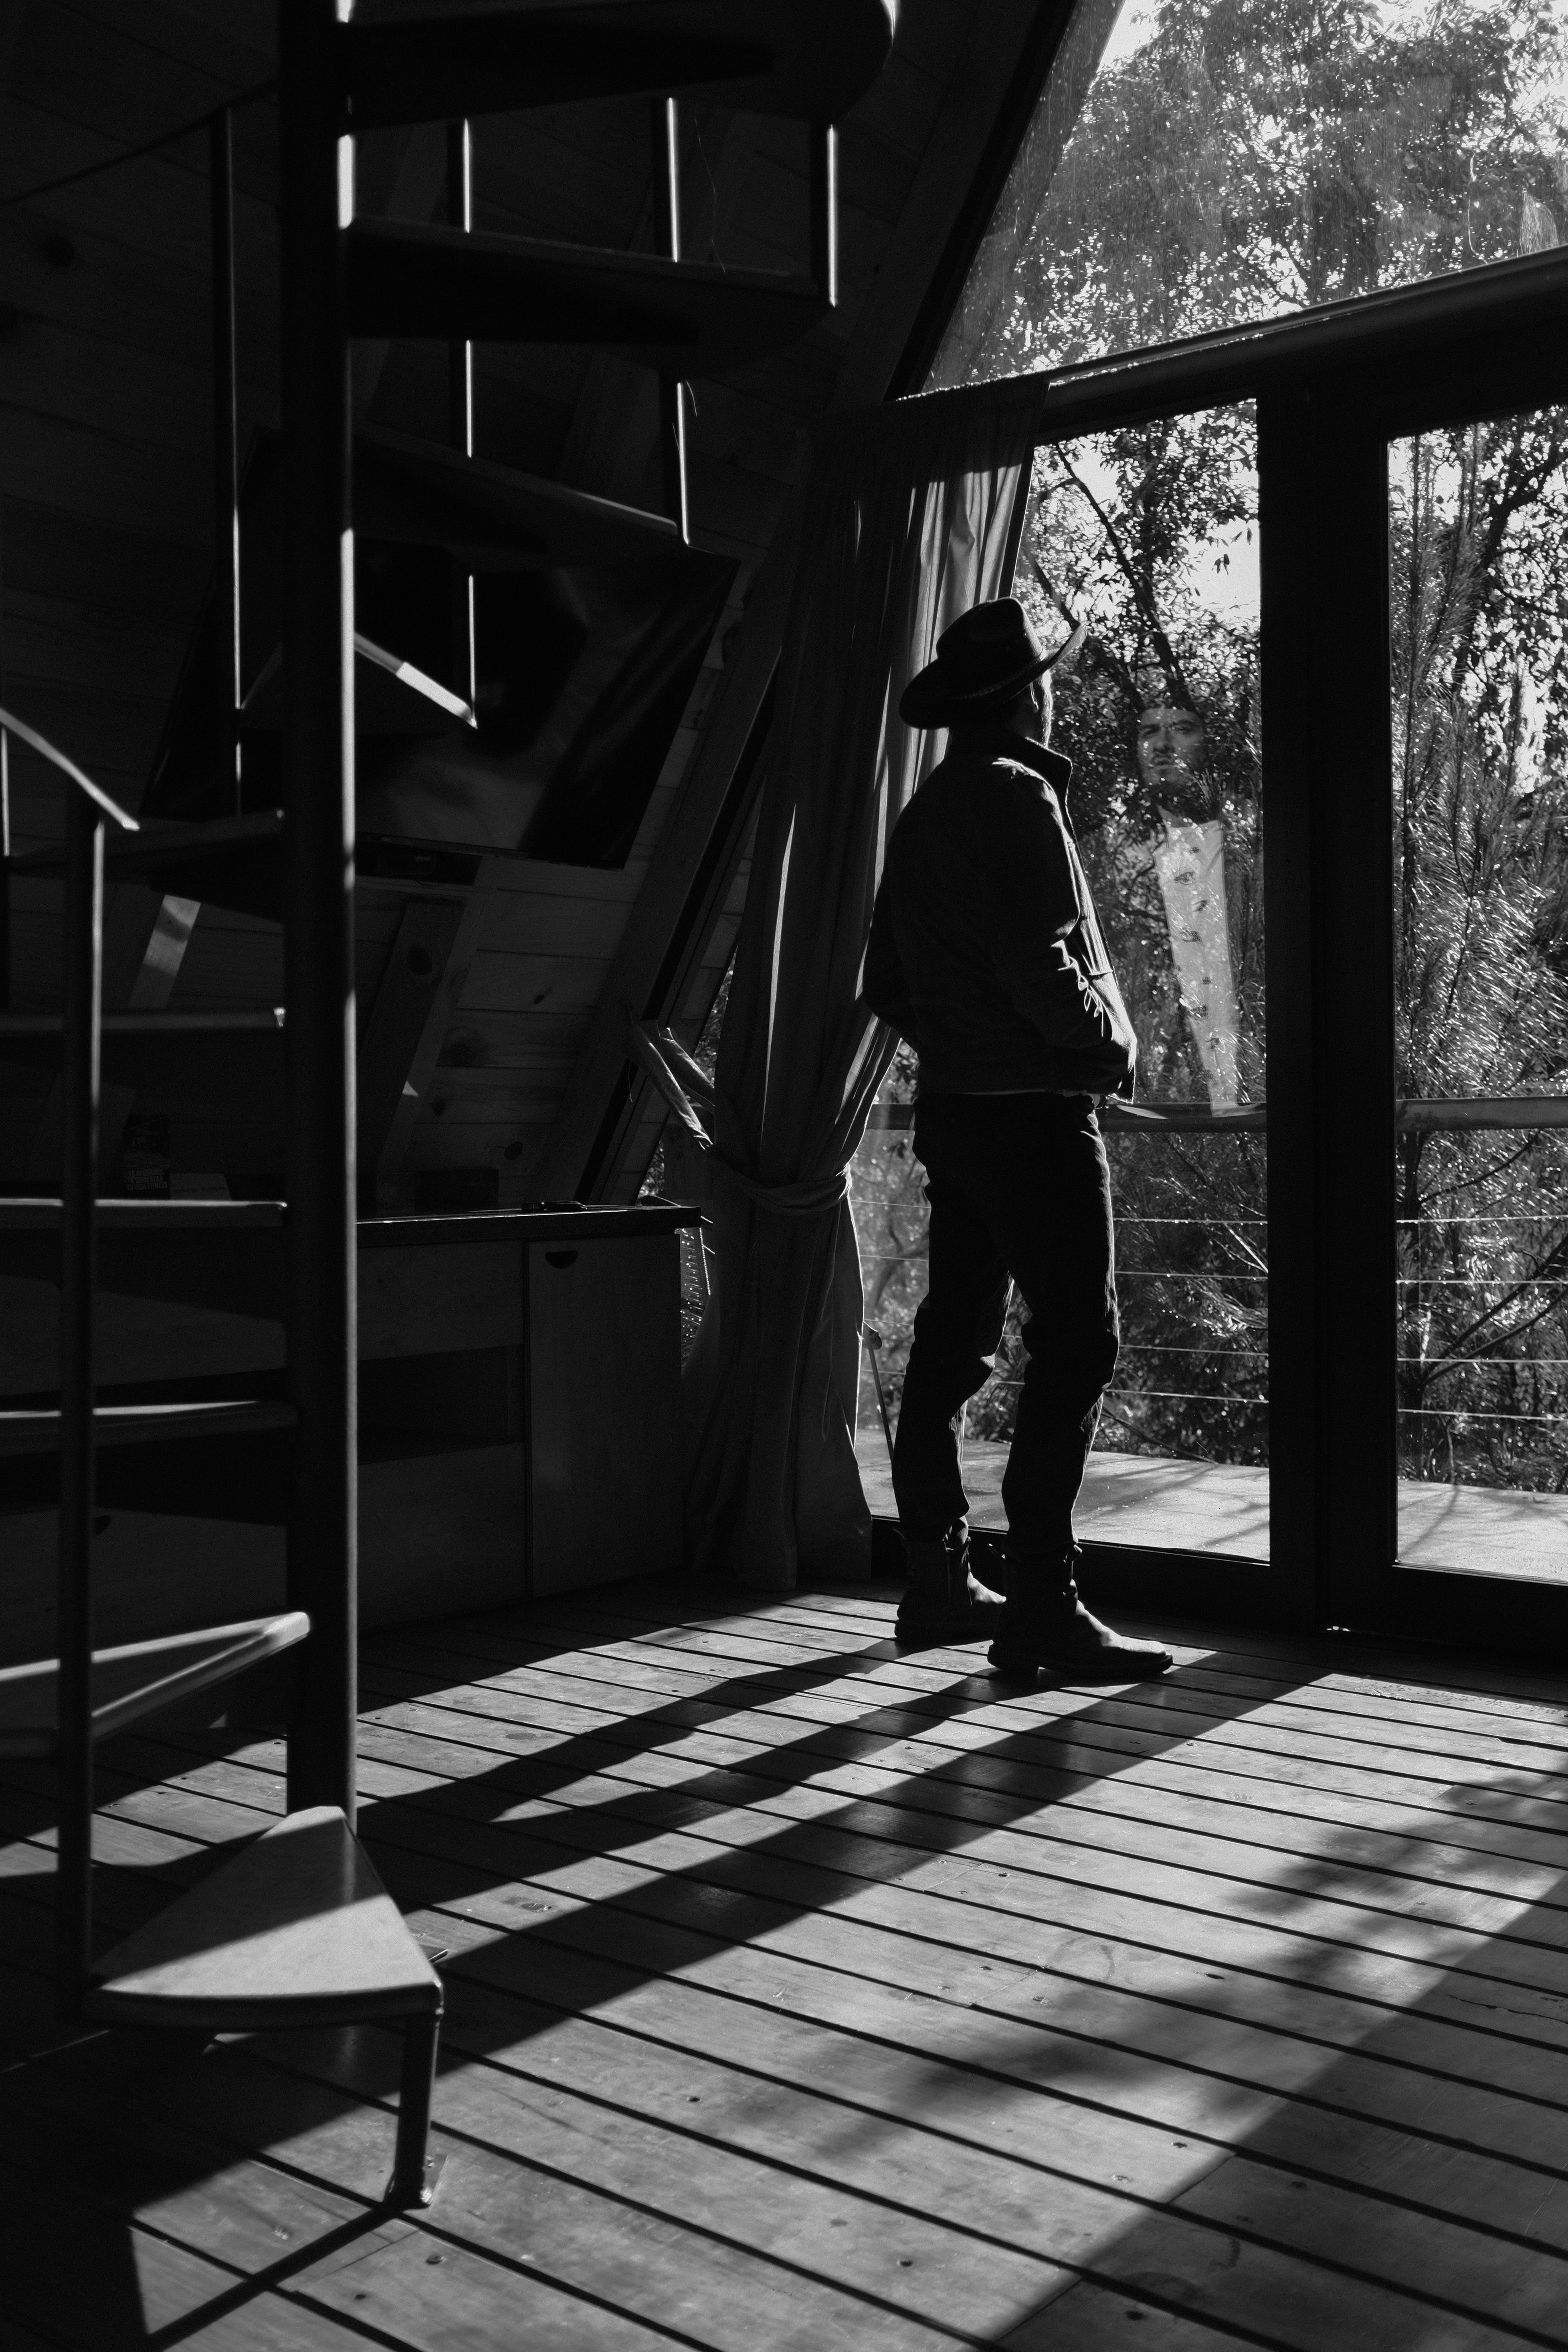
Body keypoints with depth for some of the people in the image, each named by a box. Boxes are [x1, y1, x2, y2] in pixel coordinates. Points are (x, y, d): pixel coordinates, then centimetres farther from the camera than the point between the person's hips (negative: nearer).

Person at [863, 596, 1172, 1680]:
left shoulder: (925, 814, 15)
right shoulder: (1016, 796, -11)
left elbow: (888, 985, 19)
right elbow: (1040, 966, -20)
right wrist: (1112, 1042, -6)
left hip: (953, 1106, 9)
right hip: (1035, 1110, -9)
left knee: (952, 1345, 12)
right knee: (1074, 1347, -8)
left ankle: (939, 1586, 19)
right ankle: (1044, 1610, -9)